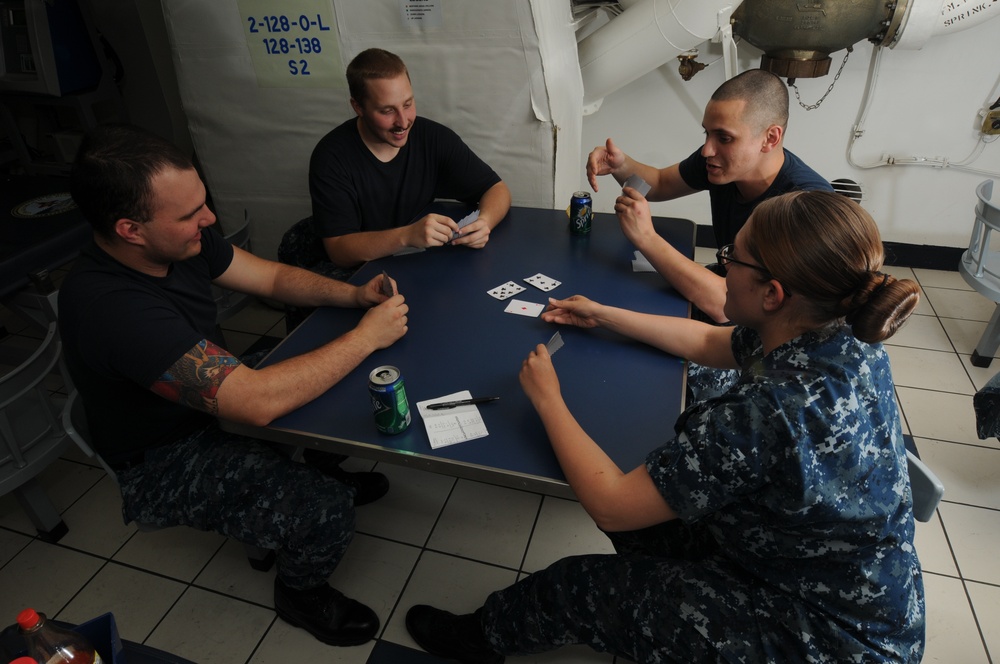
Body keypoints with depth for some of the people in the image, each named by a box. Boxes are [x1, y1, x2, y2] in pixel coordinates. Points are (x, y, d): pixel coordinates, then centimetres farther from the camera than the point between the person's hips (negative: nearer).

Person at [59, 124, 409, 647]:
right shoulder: (109, 307, -37)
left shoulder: (180, 241, -12)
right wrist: (367, 336, -32)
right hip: (166, 462, -8)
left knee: (330, 375, 5)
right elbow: (258, 402, -41)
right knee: (326, 511, -25)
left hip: (216, 400, 8)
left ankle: (330, 468, 30)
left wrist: (354, 295, -16)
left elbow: (273, 277, 1)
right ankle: (299, 593, 9)